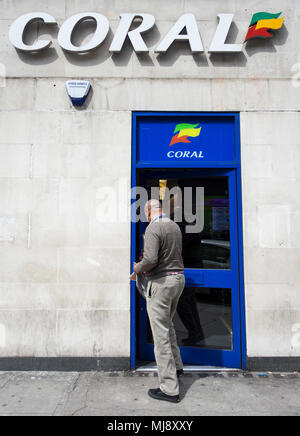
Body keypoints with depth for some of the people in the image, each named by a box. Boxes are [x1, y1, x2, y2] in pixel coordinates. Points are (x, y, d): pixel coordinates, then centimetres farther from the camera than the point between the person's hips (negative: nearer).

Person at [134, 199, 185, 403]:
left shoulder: (153, 228, -16)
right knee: (168, 325, 26)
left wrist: (138, 268, -5)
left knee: (161, 334, 1)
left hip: (161, 282, -9)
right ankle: (177, 367, 39)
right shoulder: (175, 226, 9)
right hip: (179, 278, 9)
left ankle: (169, 388, 11)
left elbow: (151, 259, -25)